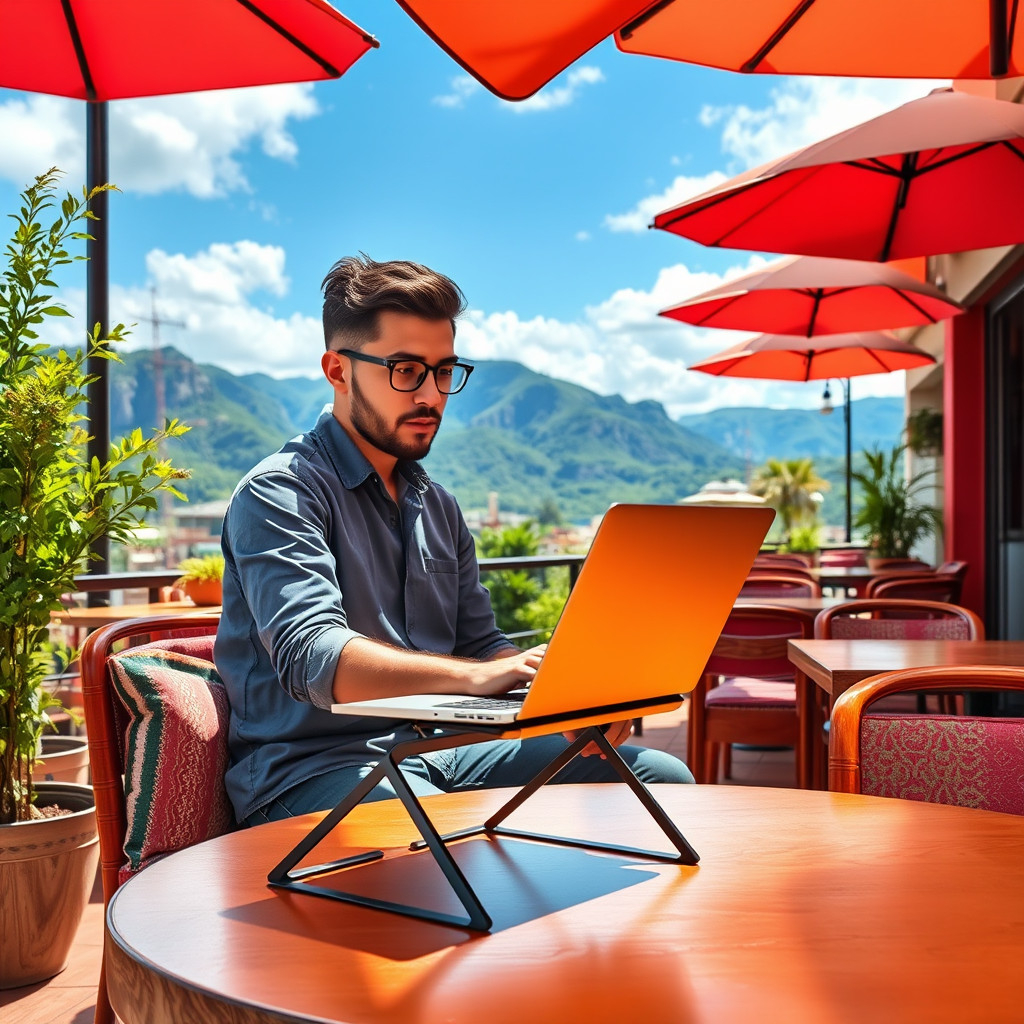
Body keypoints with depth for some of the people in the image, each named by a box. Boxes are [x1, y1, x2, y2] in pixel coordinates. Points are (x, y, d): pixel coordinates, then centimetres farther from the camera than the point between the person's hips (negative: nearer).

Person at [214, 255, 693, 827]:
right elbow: (312, 660, -23)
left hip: (435, 749, 8)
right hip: (314, 768, -7)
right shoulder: (280, 493, -8)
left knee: (662, 776, -5)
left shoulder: (438, 507, 18)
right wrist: (474, 676, -37)